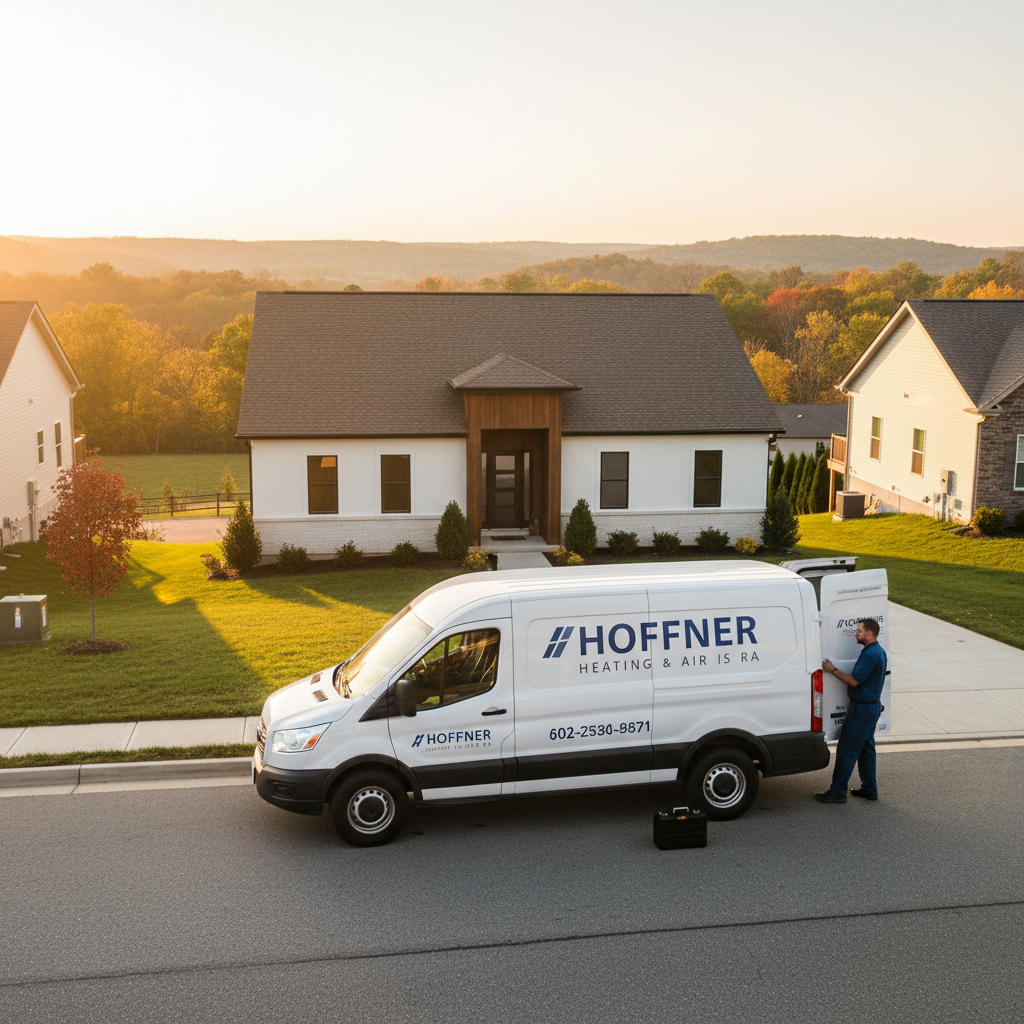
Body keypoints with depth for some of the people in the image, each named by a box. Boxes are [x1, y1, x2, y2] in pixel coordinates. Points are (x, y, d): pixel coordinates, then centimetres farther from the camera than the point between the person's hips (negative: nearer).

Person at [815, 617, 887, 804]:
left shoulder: (870, 655, -21)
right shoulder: (879, 652, 12)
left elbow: (854, 681, -23)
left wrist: (833, 670, -14)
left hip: (862, 709, -11)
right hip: (873, 706, 11)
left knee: (847, 750, -5)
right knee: (866, 748, 17)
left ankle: (838, 792, -2)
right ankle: (870, 789, 22)